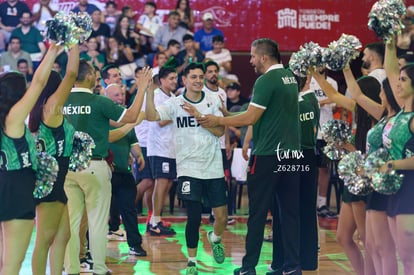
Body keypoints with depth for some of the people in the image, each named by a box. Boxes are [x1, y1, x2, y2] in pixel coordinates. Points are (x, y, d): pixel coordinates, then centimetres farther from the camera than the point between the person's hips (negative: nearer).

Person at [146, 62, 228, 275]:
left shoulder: (213, 101, 2)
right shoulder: (175, 104, -1)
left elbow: (220, 131, -7)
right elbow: (152, 116, -16)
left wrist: (198, 115, -16)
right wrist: (149, 90, -25)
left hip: (213, 169, 2)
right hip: (188, 169, -2)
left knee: (222, 217, 2)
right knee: (194, 217, -3)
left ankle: (215, 239, 36)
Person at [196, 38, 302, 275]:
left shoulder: (266, 80, -13)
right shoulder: (290, 77, 12)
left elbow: (251, 118, -14)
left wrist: (218, 120, -4)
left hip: (268, 155, -7)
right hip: (291, 153, 7)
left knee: (258, 211, 0)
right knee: (289, 211, 8)